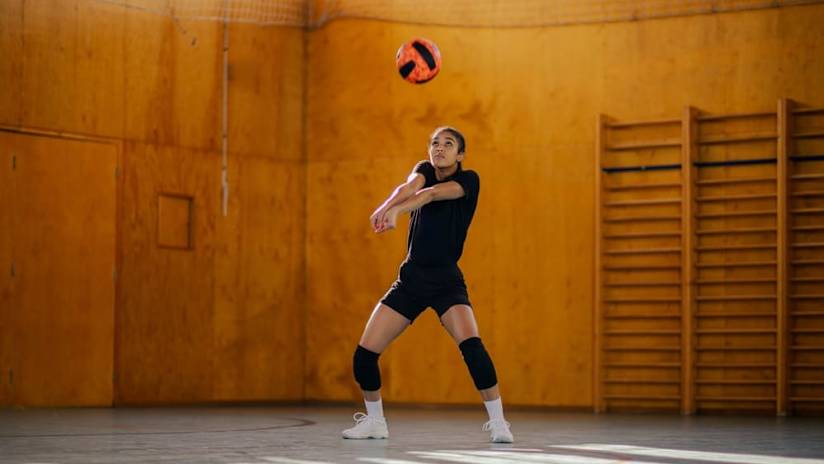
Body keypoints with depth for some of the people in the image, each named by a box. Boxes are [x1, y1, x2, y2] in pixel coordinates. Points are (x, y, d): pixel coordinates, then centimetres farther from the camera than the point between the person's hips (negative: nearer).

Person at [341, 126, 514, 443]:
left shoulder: (468, 180, -6)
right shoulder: (424, 170, 6)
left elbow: (433, 193, -26)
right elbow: (409, 187, -18)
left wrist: (396, 209, -44)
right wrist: (386, 206, -41)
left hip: (447, 280, -4)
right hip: (411, 278, 4)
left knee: (472, 346, -28)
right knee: (364, 353, -2)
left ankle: (498, 422, -15)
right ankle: (374, 421, 20)